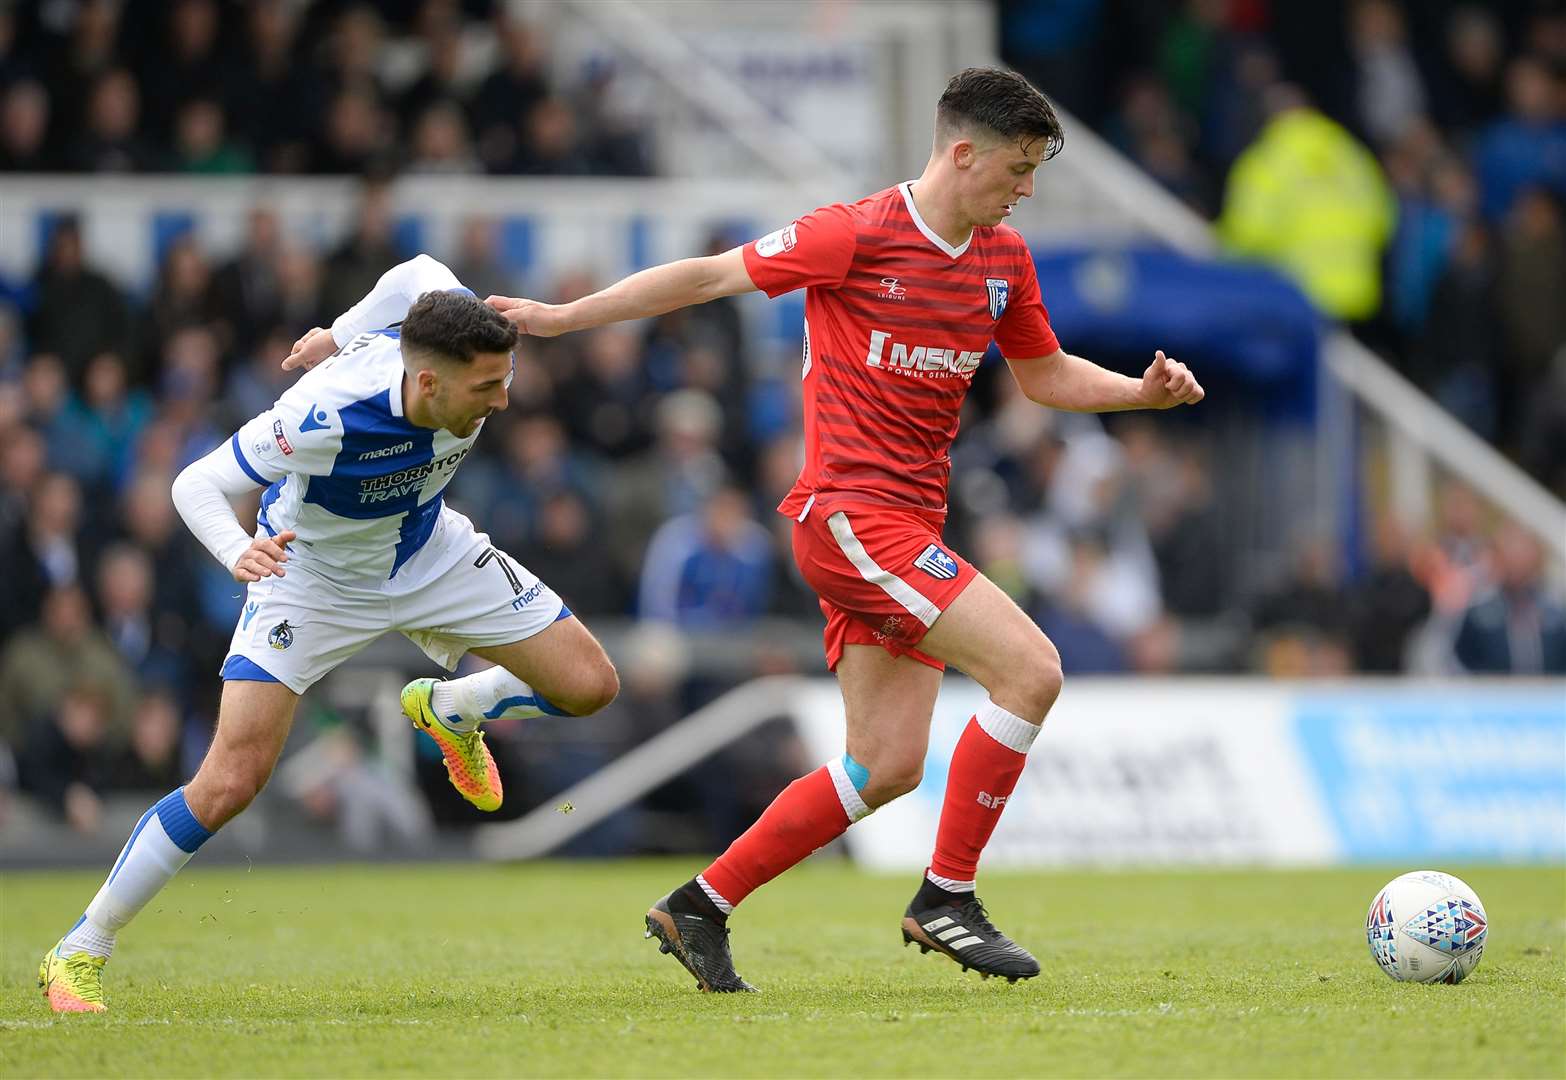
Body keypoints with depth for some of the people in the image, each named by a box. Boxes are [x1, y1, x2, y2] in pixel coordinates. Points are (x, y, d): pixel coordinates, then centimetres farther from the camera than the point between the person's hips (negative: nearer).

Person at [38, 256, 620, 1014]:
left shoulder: (473, 350, -26)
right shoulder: (326, 414, -41)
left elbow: (417, 274, -3)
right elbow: (196, 484, -30)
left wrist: (343, 331, 11)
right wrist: (239, 553, -50)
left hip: (429, 552, 5)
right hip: (311, 574, -5)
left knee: (588, 685, -2)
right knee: (231, 780, -17)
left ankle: (448, 710, 30)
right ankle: (80, 951, -1)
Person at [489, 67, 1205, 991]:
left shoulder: (1004, 257, 11)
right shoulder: (859, 236, -11)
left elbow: (1044, 373, 25)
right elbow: (708, 277, -6)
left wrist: (1143, 392, 7)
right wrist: (560, 318, -5)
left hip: (909, 529, 8)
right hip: (851, 512, -8)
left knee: (888, 766, 5)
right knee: (1032, 670, -18)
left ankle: (700, 909, 15)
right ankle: (947, 897, -8)